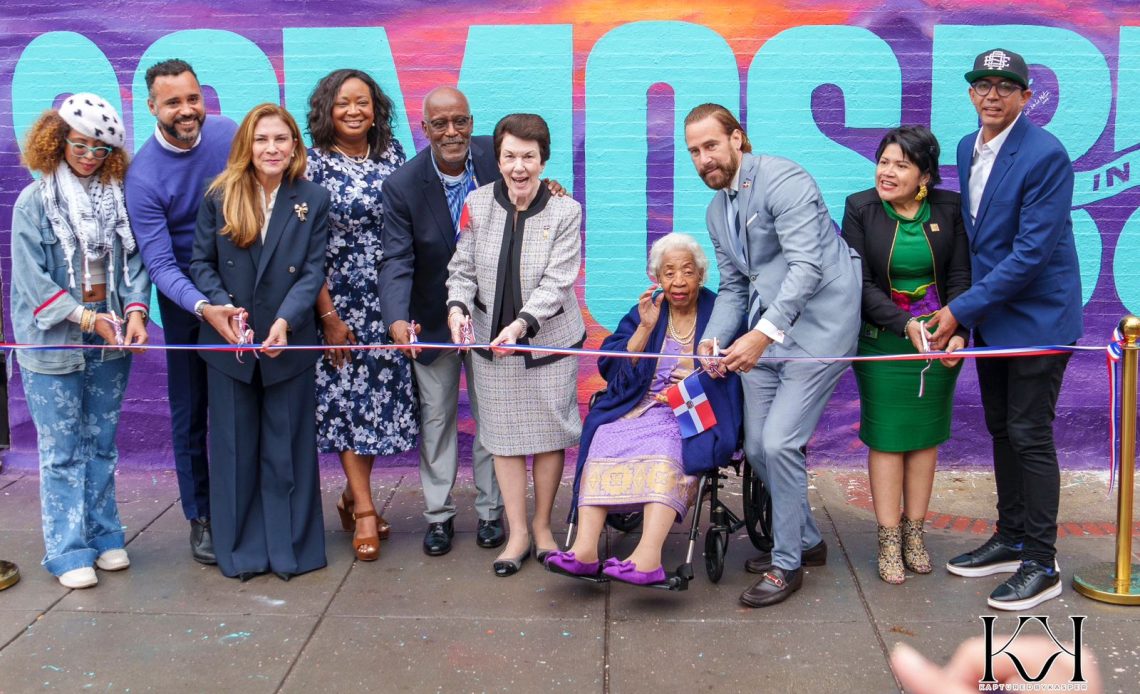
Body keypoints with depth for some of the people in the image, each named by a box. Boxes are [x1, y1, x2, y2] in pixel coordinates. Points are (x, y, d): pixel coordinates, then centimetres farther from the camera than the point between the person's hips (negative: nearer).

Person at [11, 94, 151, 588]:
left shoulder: (117, 197, 3)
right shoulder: (34, 202, -7)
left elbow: (134, 261, 2)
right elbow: (32, 279, -11)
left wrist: (135, 309, -16)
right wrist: (87, 318, -17)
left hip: (109, 343, 4)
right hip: (54, 344, -3)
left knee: (101, 443, 13)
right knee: (62, 451, 2)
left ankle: (103, 537, 24)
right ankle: (67, 551, 9)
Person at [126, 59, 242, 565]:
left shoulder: (227, 133, -7)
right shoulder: (143, 175, -16)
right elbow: (159, 263, -19)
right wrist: (204, 308, -36)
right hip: (186, 300, -2)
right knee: (190, 411, 6)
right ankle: (200, 518, 19)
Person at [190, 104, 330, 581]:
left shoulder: (313, 200, -2)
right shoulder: (219, 197, 0)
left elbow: (313, 271, -6)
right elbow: (201, 263, 2)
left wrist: (285, 321, -20)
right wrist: (218, 309, -15)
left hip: (289, 344, -1)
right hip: (229, 344, 1)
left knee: (287, 448, 7)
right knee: (235, 448, 9)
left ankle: (289, 548, 18)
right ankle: (241, 550, 20)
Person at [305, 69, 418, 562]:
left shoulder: (392, 154, 5)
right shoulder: (313, 165, -6)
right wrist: (328, 315, -11)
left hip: (388, 302, 4)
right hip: (340, 302, -4)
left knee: (383, 395, 8)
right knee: (348, 397, 0)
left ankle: (353, 496, 26)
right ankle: (365, 512, 8)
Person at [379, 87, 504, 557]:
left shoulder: (495, 156, -11)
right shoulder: (403, 185, -18)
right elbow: (397, 260, -25)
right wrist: (398, 319, -39)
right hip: (433, 320, -1)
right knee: (436, 417, 11)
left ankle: (490, 510, 26)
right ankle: (438, 514, 24)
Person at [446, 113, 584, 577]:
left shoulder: (565, 211, -8)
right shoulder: (478, 204, -2)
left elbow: (556, 283, -14)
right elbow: (462, 268, 3)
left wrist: (522, 323, -29)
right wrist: (458, 306, -18)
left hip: (550, 340, -1)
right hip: (491, 341, 2)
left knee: (550, 434, 7)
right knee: (504, 435, 7)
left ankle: (542, 525, 27)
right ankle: (517, 533, 19)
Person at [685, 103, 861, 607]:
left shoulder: (783, 180, -14)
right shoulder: (717, 210, 14)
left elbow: (806, 265, -24)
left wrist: (763, 333, -32)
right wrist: (713, 338, -3)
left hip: (816, 328, -8)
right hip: (762, 336, 9)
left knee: (780, 442, -13)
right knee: (757, 448, 9)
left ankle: (788, 562, 5)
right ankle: (805, 539, 32)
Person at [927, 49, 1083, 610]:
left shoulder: (1045, 155, -18)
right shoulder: (967, 148, 7)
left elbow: (1031, 251, -22)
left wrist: (962, 309, -20)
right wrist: (966, 310, 11)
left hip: (1038, 317, -8)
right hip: (990, 315, 8)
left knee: (1030, 435, -4)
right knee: (1002, 430, 15)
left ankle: (1041, 564, 7)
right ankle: (1011, 539, 29)